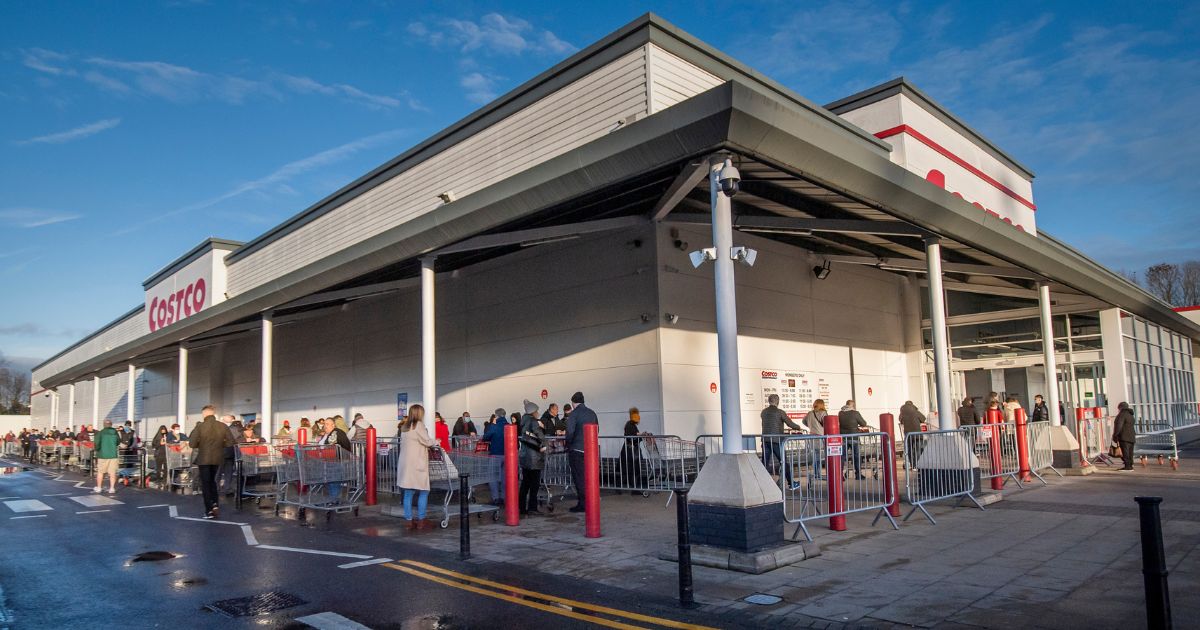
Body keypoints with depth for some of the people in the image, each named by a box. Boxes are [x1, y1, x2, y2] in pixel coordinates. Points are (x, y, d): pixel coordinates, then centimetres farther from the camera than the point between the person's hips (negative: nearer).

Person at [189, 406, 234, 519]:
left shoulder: (200, 426, -13)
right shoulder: (223, 426, -4)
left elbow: (192, 444, -14)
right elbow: (230, 443, -2)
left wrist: (201, 444, 6)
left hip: (203, 459, -4)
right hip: (217, 458, 4)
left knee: (205, 484, 6)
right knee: (212, 481, 23)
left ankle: (209, 510, 3)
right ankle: (215, 504, 13)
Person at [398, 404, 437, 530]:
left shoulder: (404, 427, 14)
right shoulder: (418, 425, -8)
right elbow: (427, 442, -10)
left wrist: (426, 446, 17)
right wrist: (436, 441, 9)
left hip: (406, 464, 7)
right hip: (417, 464, -7)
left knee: (408, 493, 7)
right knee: (423, 492, 1)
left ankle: (409, 521, 9)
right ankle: (420, 521, 2)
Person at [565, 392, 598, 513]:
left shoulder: (573, 414, -11)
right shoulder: (592, 413, 8)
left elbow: (570, 432, -19)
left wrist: (568, 444, -3)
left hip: (577, 450, -6)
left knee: (578, 477, 1)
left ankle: (582, 504, 1)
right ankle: (590, 502, 17)